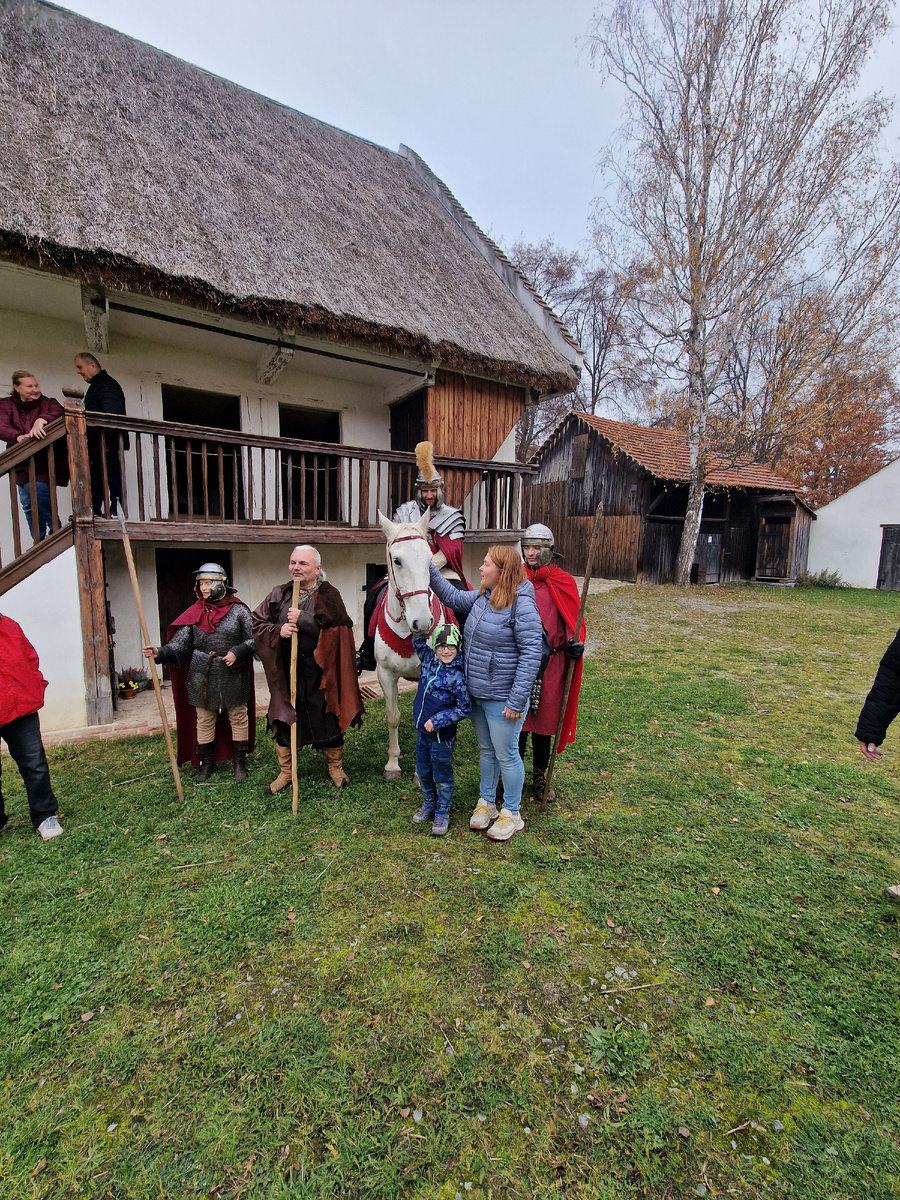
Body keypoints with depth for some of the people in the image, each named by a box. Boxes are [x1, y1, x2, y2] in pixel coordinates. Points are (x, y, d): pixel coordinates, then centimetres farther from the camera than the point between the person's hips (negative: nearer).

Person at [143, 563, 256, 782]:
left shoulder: (238, 610, -5)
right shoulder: (194, 613, 1)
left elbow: (254, 639, -3)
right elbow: (179, 645, -3)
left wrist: (237, 652, -17)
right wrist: (160, 653, -20)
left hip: (234, 676, -2)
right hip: (202, 677, 2)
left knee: (238, 717, 10)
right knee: (204, 721, 13)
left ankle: (240, 763, 26)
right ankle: (206, 764, 30)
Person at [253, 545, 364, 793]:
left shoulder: (329, 596, -5)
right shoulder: (279, 594, 6)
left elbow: (335, 630, -17)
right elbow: (257, 623, 5)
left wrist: (302, 619, -23)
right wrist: (277, 631, -15)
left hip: (320, 671, -3)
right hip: (285, 670, 3)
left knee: (328, 719, 8)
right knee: (283, 720, 13)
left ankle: (335, 767, 30)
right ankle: (286, 771, 33)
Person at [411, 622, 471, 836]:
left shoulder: (457, 675, -20)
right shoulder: (429, 660, -2)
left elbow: (465, 709, -19)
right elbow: (418, 640, 12)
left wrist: (437, 721, -21)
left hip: (442, 735, -6)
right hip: (422, 730, 6)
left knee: (442, 776, 11)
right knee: (423, 772, 21)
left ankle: (442, 813, 31)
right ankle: (429, 804, 43)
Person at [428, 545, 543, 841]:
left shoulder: (522, 605, -21)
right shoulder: (482, 597, 3)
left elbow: (532, 653, -23)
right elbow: (453, 598, 17)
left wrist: (517, 701, -23)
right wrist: (428, 568, 8)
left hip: (501, 699, -8)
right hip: (476, 695, 8)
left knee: (506, 755, 10)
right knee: (486, 750, 23)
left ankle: (511, 814, 31)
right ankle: (486, 803, 42)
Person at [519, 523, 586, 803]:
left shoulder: (563, 582, -1)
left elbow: (573, 619, 2)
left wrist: (575, 642, -17)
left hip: (550, 664, 0)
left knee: (544, 719, 12)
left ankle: (540, 776, 33)